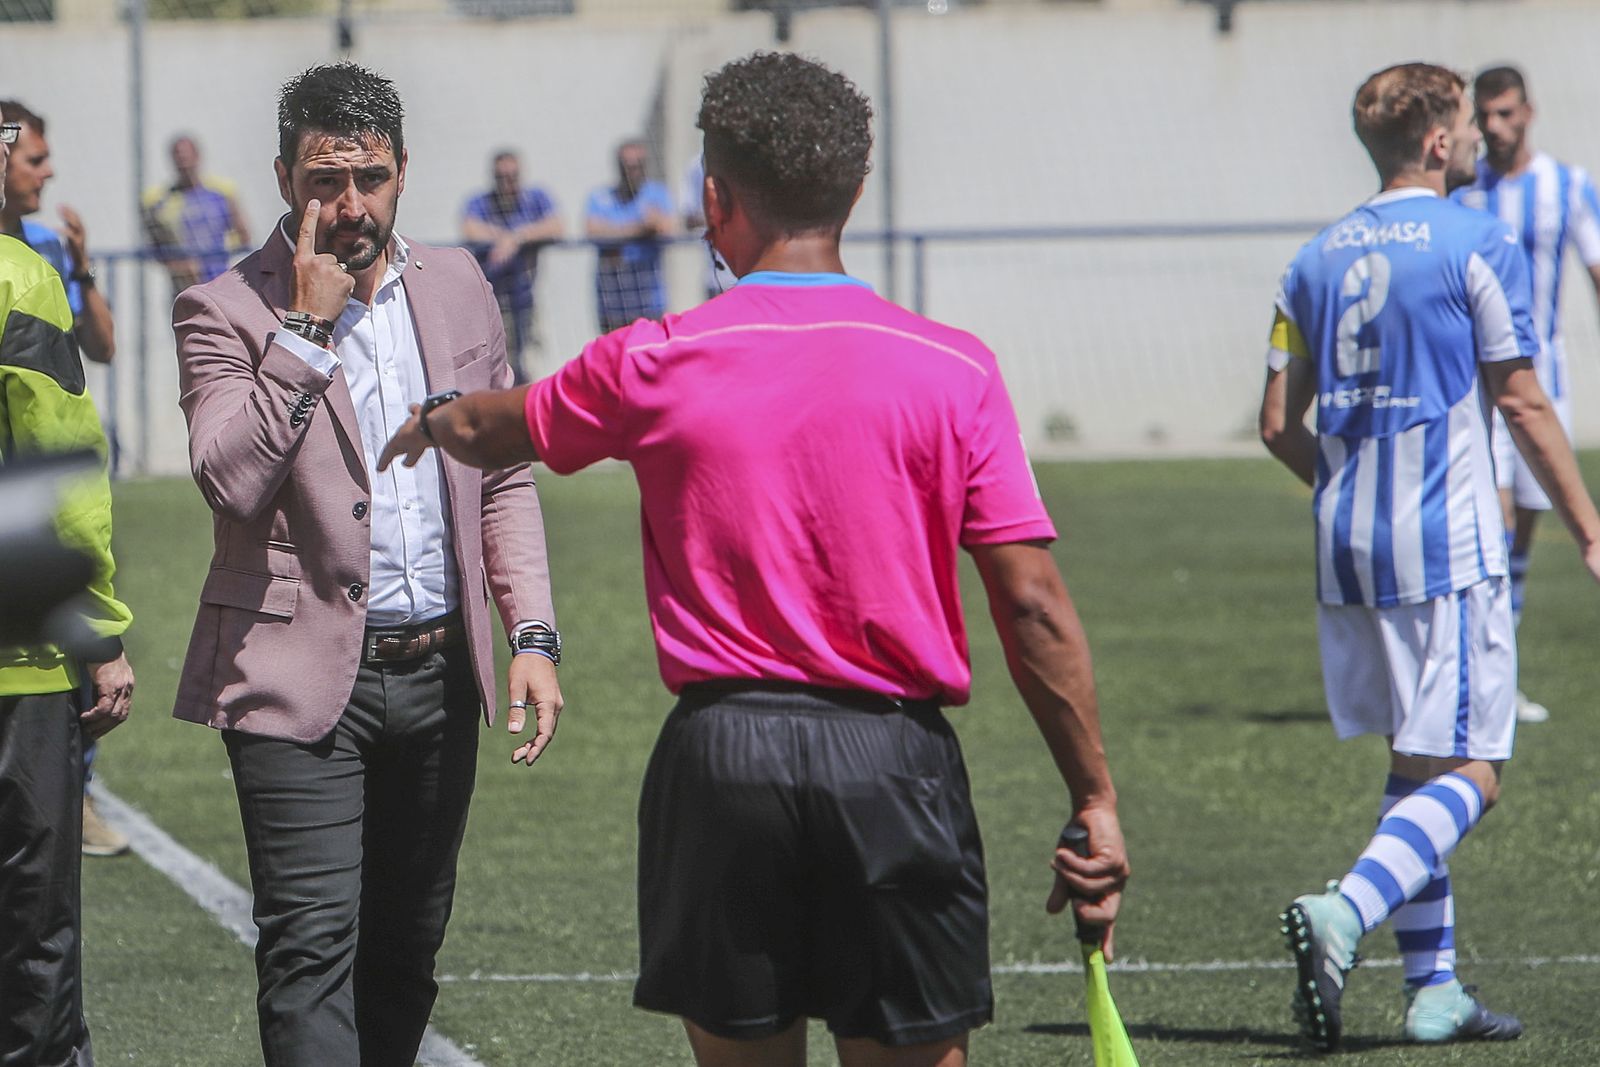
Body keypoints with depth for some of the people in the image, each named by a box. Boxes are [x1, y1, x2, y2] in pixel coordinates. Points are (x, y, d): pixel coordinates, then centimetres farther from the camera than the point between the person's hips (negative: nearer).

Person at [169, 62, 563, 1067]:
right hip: (305, 679, -5)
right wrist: (308, 326, -19)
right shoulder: (227, 311, -7)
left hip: (438, 673, 5)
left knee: (406, 948, 13)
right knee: (313, 947, -12)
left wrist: (533, 635, 4)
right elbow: (230, 478, -21)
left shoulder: (457, 286, 8)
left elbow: (505, 476, 14)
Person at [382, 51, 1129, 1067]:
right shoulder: (951, 369, -4)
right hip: (893, 757, -1)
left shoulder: (655, 365, -1)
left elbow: (493, 430, 21)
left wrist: (430, 424, 44)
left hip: (721, 756, 1)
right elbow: (1033, 608, -6)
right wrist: (1096, 800, 0)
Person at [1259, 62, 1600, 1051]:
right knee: (1465, 774, -5)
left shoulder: (1318, 258, 10)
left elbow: (1280, 427, 11)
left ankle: (1434, 987, 14)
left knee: (1416, 766, 15)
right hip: (1448, 547, -7)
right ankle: (1346, 911, -28)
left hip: (1349, 548, 7)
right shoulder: (1478, 245, -7)